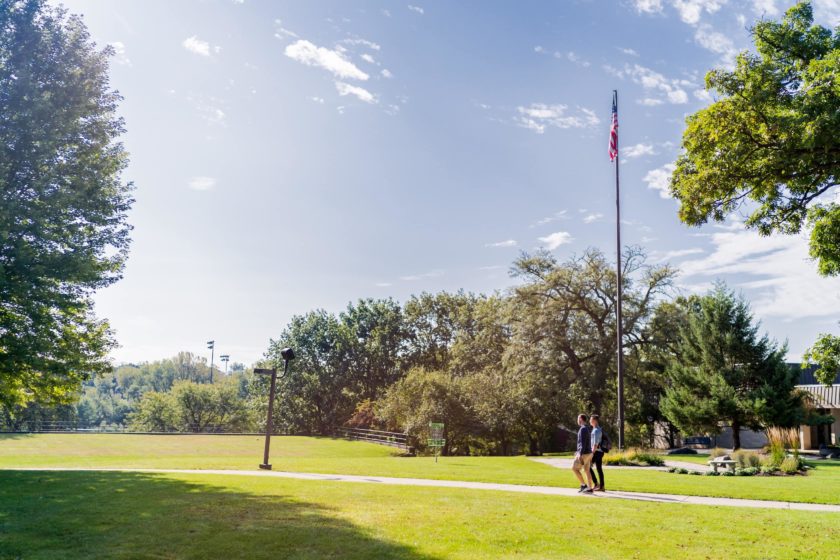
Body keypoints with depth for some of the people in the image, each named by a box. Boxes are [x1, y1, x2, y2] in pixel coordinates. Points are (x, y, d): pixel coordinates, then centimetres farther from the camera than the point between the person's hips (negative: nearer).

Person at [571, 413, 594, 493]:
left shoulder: (583, 429, -18)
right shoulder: (587, 429, 15)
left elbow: (583, 443, -24)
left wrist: (580, 454, -25)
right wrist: (579, 451, 28)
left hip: (584, 453, -10)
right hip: (588, 453, 10)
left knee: (574, 469, -3)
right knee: (587, 471, 10)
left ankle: (583, 485, -4)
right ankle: (590, 489, 8)